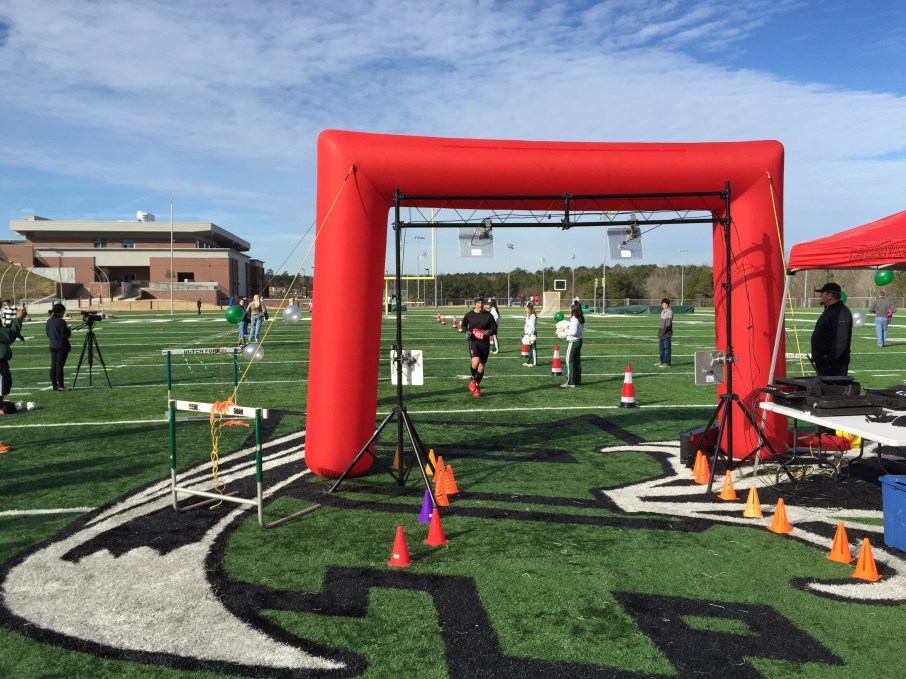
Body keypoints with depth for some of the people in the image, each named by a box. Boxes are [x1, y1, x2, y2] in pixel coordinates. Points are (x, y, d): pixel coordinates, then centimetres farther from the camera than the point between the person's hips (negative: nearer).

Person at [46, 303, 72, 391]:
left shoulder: (49, 321, 9)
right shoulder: (61, 321, -16)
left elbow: (48, 333, 16)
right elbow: (64, 335, -16)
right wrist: (69, 330, 1)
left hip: (53, 346, 8)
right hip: (61, 346, -8)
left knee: (53, 366, 9)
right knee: (59, 366, -6)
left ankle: (54, 385, 12)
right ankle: (61, 386, -4)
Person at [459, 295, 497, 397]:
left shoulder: (488, 315, 2)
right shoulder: (469, 315, 1)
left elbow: (494, 329, 7)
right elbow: (463, 324, 19)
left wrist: (490, 332, -15)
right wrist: (466, 332, -1)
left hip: (485, 343, 2)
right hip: (473, 342, -2)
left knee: (481, 366, 9)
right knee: (475, 362, -26)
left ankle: (477, 386, 30)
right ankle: (473, 379, 4)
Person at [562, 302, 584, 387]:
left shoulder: (574, 319, -19)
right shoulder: (580, 318, 9)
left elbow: (573, 332, -23)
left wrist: (565, 331, -10)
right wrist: (567, 329, 12)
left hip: (573, 342, -9)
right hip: (579, 341, 9)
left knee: (570, 361, -3)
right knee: (577, 361, 13)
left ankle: (570, 382, -1)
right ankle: (577, 381, 18)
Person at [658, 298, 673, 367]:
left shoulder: (669, 311, -11)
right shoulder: (663, 311, 16)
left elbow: (668, 323, -18)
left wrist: (664, 330, -21)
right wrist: (660, 331, 15)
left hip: (667, 333, -9)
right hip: (661, 333, 9)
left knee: (667, 348, -6)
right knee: (661, 348, 13)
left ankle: (667, 363, -4)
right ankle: (662, 362, 22)